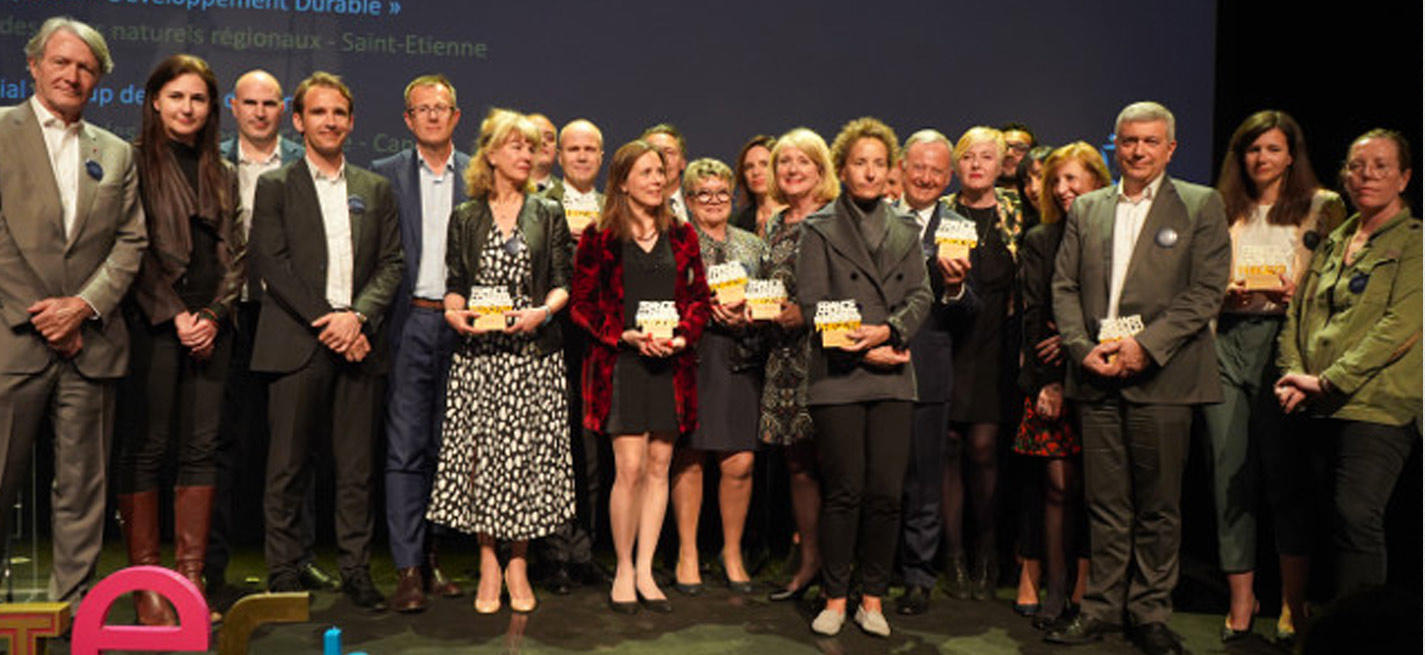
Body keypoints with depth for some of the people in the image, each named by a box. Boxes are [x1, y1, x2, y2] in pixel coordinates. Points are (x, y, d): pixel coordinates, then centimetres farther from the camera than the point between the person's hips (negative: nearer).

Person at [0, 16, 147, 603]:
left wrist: (85, 304, -6)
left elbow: (131, 242, 8)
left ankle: (73, 603, 17)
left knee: (82, 487, 7)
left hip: (90, 343, 3)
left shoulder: (116, 154, 14)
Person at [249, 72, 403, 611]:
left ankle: (356, 570, 14)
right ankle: (283, 575, 11)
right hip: (297, 344, -2)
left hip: (358, 342, 2)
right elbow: (272, 264, -3)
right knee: (288, 468, 1)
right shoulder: (274, 186, 7)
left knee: (357, 467, 5)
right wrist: (326, 321, -12)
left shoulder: (375, 189, 15)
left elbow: (391, 264, 8)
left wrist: (358, 315, -9)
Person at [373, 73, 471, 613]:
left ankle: (434, 556, 21)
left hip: (462, 324, 1)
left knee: (448, 446, 9)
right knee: (405, 448, -3)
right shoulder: (385, 175, 6)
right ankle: (408, 568, 0)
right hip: (408, 323, -1)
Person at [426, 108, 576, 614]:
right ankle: (488, 564, 9)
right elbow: (455, 283, 9)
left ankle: (518, 563, 10)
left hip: (533, 350, 0)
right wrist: (454, 311, -12)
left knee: (527, 452, -1)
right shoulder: (465, 217, 10)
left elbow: (561, 283, 5)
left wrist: (543, 310, -14)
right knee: (480, 453, -2)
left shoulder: (548, 215, 10)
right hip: (478, 351, 0)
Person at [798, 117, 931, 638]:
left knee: (886, 493, 0)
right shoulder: (819, 230, 5)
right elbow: (812, 305, -2)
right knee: (844, 492, -1)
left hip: (892, 378, 3)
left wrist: (889, 330, -11)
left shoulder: (906, 230, 16)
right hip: (838, 378, -3)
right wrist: (862, 350, -10)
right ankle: (835, 599, 12)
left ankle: (872, 599, 13)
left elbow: (920, 295, 9)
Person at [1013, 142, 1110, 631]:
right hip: (1051, 381, 1)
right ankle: (1054, 593, 5)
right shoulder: (1040, 241, 11)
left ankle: (1084, 591, 9)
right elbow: (1033, 316, 4)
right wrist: (1048, 382, -5)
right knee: (1059, 485, -2)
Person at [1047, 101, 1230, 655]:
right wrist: (1082, 348, -5)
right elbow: (1064, 287, 11)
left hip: (1162, 377, -2)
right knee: (1105, 502, 7)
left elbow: (1207, 291, -4)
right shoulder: (1085, 209, 14)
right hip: (1096, 376, 3)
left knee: (1159, 505, 4)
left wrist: (1146, 345, -13)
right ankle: (1102, 609, 18)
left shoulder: (1201, 206, 5)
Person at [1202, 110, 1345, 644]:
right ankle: (1241, 599, 10)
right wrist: (1224, 294, -5)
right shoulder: (1224, 211, 16)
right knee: (1229, 471, 1)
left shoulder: (1322, 208, 8)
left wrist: (1294, 294, -14)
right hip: (1226, 341, 3)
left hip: (1283, 338, -3)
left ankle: (1293, 601, 10)